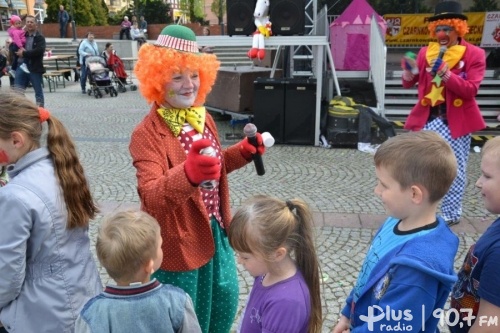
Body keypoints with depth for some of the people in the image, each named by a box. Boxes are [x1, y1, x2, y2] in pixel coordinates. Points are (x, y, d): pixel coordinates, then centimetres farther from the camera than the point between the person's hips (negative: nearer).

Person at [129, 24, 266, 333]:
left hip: (215, 232, 7)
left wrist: (243, 151, -2)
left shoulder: (204, 118, -1)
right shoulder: (147, 134, -23)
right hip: (177, 243, -7)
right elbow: (150, 196, -35)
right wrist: (188, 174, -54)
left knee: (225, 303, 26)